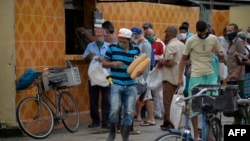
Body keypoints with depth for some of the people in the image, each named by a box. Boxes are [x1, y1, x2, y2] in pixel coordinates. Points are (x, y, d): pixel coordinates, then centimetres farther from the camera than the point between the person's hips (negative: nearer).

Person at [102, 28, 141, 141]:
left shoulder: (136, 50, 4)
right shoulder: (112, 48, 1)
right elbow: (104, 63, 6)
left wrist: (138, 72, -15)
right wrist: (113, 64, -14)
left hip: (131, 86, 2)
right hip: (116, 84, -2)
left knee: (129, 112, 1)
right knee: (115, 109, -15)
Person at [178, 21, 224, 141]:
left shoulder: (213, 39, 0)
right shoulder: (191, 41, -6)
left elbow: (222, 58, 8)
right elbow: (183, 59, 1)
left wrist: (218, 53, -15)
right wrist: (180, 78, -4)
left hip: (210, 75, 2)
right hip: (196, 77, -2)